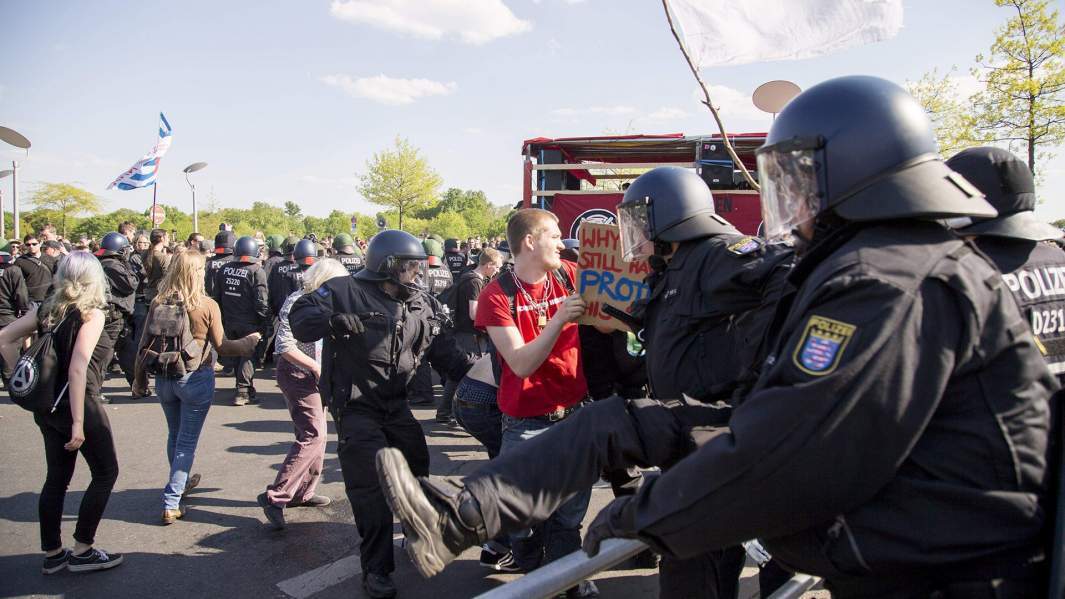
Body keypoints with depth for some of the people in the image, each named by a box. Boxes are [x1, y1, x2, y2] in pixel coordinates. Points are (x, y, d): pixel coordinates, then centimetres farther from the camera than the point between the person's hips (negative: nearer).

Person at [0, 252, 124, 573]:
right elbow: (78, 369, -23)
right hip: (79, 404, -7)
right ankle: (82, 551, 12)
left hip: (46, 407, 7)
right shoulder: (91, 313, -15)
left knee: (56, 477, 16)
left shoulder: (47, 308, 5)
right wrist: (78, 422, -22)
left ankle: (52, 553, 25)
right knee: (106, 473, 8)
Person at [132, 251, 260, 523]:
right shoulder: (207, 306, -15)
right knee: (187, 441, 6)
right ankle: (171, 503, 5)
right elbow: (221, 346, -9)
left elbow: (144, 344, 1)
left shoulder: (158, 303, -5)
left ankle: (181, 481, 44)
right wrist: (250, 341, 8)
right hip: (195, 379, -4)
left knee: (174, 435, 24)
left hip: (164, 378, 4)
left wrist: (139, 379, 12)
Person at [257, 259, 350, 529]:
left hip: (315, 375, 9)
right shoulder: (297, 302, -17)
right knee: (313, 436, -15)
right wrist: (317, 367, -21)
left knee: (314, 435, 13)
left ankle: (303, 492, 25)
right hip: (297, 375, -9)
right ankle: (275, 496, -12)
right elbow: (284, 347, -22)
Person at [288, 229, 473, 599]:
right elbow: (300, 317, -15)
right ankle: (376, 568, 6)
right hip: (356, 406, -6)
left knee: (417, 471, 18)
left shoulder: (421, 305, 6)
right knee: (371, 485, -8)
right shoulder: (345, 291, -11)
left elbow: (442, 350, 6)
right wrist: (332, 321, -36)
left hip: (396, 405, 7)